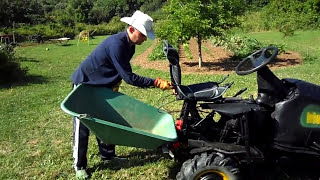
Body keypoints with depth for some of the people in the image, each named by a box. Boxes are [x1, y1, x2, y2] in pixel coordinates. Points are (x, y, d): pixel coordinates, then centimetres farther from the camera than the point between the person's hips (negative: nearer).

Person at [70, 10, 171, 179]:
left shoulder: (129, 45, -4)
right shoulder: (116, 44, -32)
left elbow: (121, 73, 9)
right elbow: (129, 77, -33)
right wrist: (156, 82, -32)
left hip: (101, 86, 9)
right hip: (84, 84, -8)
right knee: (82, 127, 2)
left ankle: (107, 155, 31)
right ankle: (79, 165, 16)